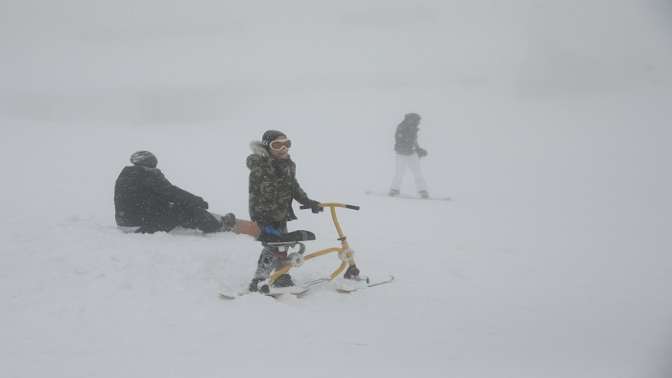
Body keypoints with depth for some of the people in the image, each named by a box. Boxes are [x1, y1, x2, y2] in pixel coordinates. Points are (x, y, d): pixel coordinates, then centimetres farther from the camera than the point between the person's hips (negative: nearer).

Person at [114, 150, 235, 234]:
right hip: (146, 224, -9)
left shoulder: (123, 175, 15)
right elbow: (171, 192, -16)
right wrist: (198, 201, -8)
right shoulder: (150, 175, -13)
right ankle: (220, 225, 11)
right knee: (189, 209, -3)